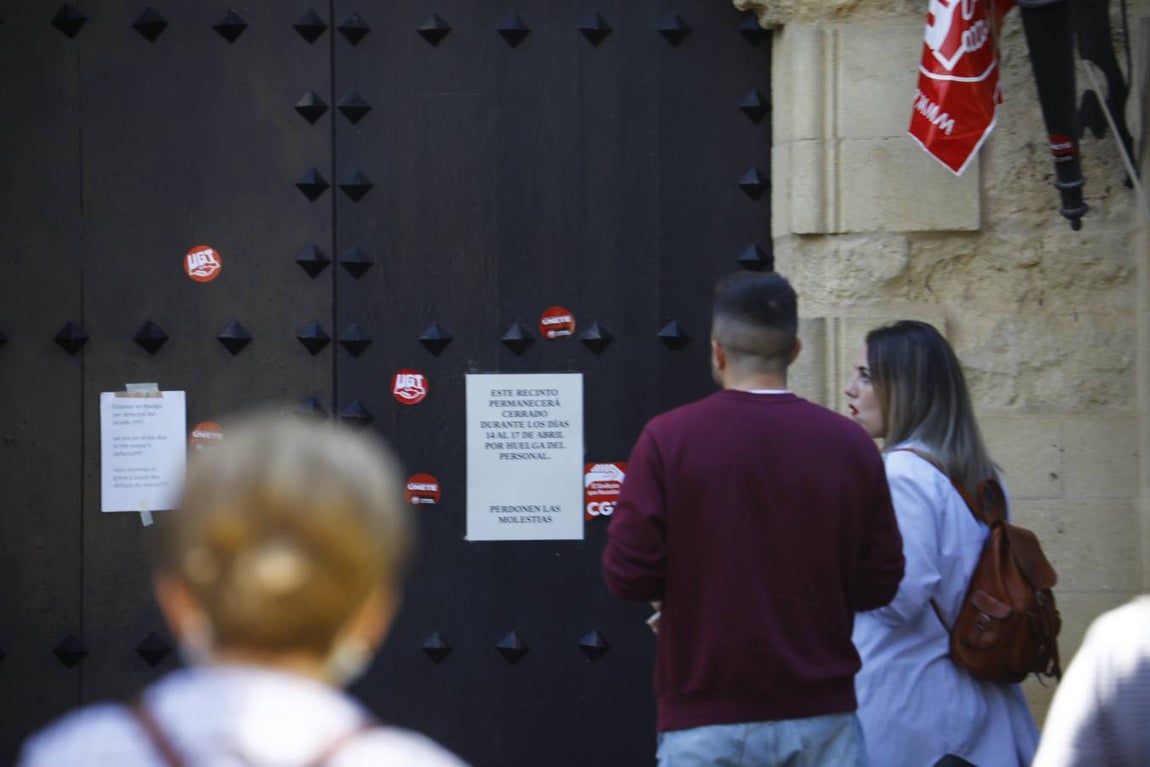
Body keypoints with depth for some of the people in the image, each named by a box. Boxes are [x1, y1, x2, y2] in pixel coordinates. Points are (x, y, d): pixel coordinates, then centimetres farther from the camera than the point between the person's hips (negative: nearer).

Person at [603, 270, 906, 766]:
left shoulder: (667, 438, -8)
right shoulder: (850, 444, -2)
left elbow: (627, 576, -9)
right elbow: (878, 585, 2)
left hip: (707, 723, -2)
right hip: (822, 720, 2)